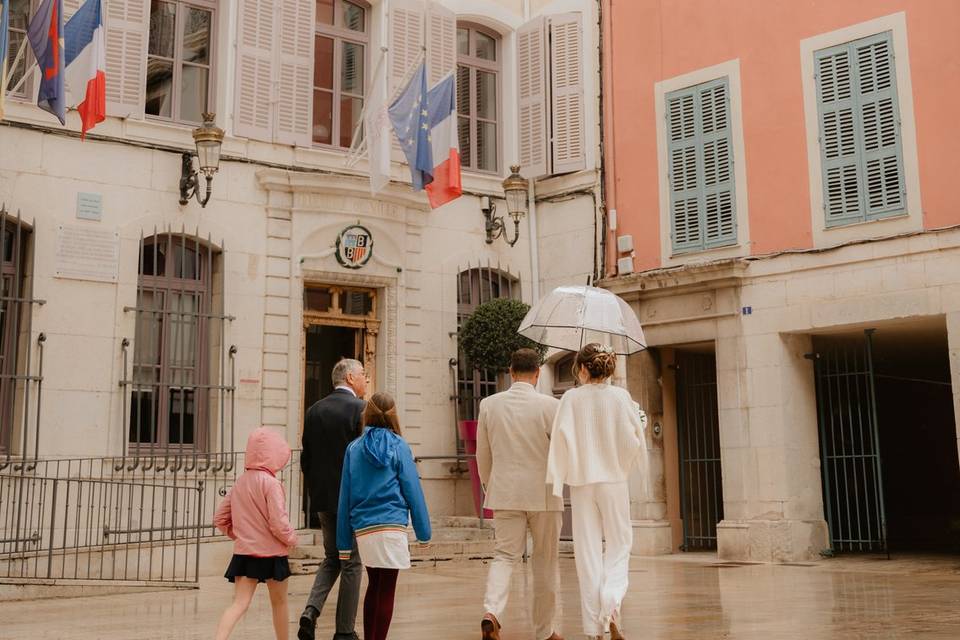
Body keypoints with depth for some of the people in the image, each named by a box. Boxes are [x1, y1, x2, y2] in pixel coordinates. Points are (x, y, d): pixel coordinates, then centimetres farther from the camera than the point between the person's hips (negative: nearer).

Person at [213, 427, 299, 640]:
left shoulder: (240, 481, 5)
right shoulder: (271, 483, -15)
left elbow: (220, 519, 11)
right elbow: (278, 523, -19)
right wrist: (292, 539, -1)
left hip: (243, 552, 5)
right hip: (271, 553, -4)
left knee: (239, 603, -2)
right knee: (279, 602, 16)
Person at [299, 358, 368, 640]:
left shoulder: (314, 410, 7)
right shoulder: (361, 408, -11)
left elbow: (306, 458, 9)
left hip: (323, 498, 6)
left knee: (331, 559, 19)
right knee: (351, 564, 5)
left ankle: (311, 610, -1)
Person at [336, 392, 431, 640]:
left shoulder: (354, 448, 6)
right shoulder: (399, 446, -1)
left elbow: (345, 496, 6)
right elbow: (412, 489, -3)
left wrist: (344, 543, 10)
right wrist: (423, 532, 2)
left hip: (363, 528, 4)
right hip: (392, 525, -4)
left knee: (374, 586, 20)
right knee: (386, 590, 3)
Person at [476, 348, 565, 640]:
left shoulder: (489, 404, 0)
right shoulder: (549, 405, -9)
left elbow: (483, 455, 7)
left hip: (505, 493, 2)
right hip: (544, 494, -2)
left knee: (505, 555, 7)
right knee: (545, 562, 10)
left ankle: (491, 611, -17)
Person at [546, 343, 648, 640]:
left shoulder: (572, 398, -5)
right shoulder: (620, 397, -4)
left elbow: (562, 439, -10)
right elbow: (633, 440, -3)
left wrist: (557, 480, -4)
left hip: (582, 483, 0)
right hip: (614, 481, 0)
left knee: (588, 552, 7)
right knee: (618, 546, 13)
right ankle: (611, 604, -13)